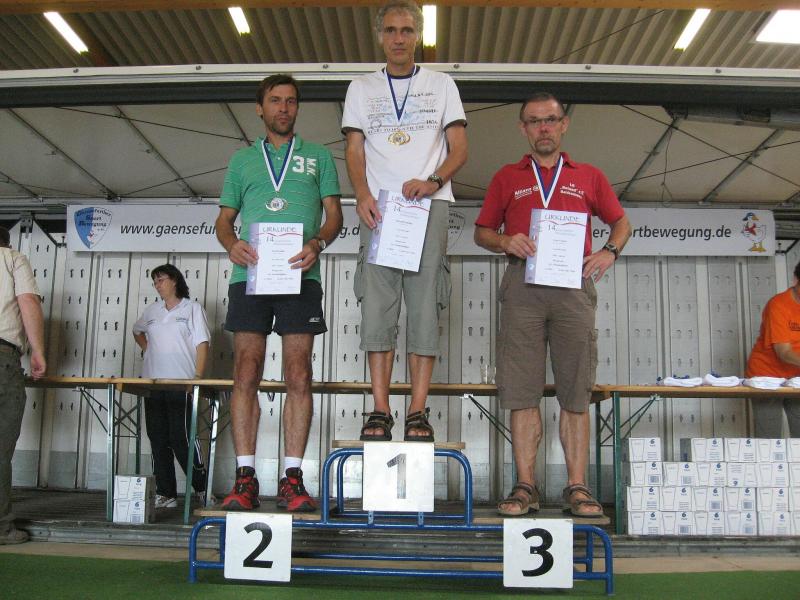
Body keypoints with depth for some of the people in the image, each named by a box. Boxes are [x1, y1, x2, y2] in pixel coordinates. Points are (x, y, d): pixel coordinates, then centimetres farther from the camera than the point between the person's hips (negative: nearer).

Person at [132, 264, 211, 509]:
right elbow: (137, 330, 35)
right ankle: (165, 494, 10)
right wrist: (146, 348, 15)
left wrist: (198, 377, -14)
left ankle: (203, 489, 3)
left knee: (181, 439, -10)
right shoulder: (152, 311, 16)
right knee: (158, 440, 4)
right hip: (153, 382, 5)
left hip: (181, 384, -5)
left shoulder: (192, 308, 2)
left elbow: (202, 344, -4)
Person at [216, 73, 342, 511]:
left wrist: (318, 243, -13)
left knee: (298, 376, -4)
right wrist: (231, 243, -6)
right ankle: (245, 478, 1)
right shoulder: (242, 159, 21)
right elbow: (224, 218, 18)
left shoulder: (318, 156, 18)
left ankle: (292, 479, 0)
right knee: (246, 374, -4)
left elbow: (333, 212, 9)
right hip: (249, 275, 1)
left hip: (299, 276, -1)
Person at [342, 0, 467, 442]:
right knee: (377, 304, -8)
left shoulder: (441, 85, 17)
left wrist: (433, 181, -12)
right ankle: (379, 410, -6)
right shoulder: (362, 88, 19)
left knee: (425, 304, -7)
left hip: (429, 205, 0)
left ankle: (418, 412, -5)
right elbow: (354, 149, 10)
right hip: (379, 206, 1)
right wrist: (362, 195, -9)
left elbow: (459, 147, 8)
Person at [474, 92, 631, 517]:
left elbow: (621, 222, 23)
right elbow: (482, 231, 18)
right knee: (522, 390, -4)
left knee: (575, 393, -1)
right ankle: (525, 486, 2)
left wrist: (609, 252, 2)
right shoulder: (507, 178, 18)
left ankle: (577, 487, 4)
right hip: (522, 286, 0)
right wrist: (506, 241, -4)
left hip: (573, 286, 0)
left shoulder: (589, 177, 19)